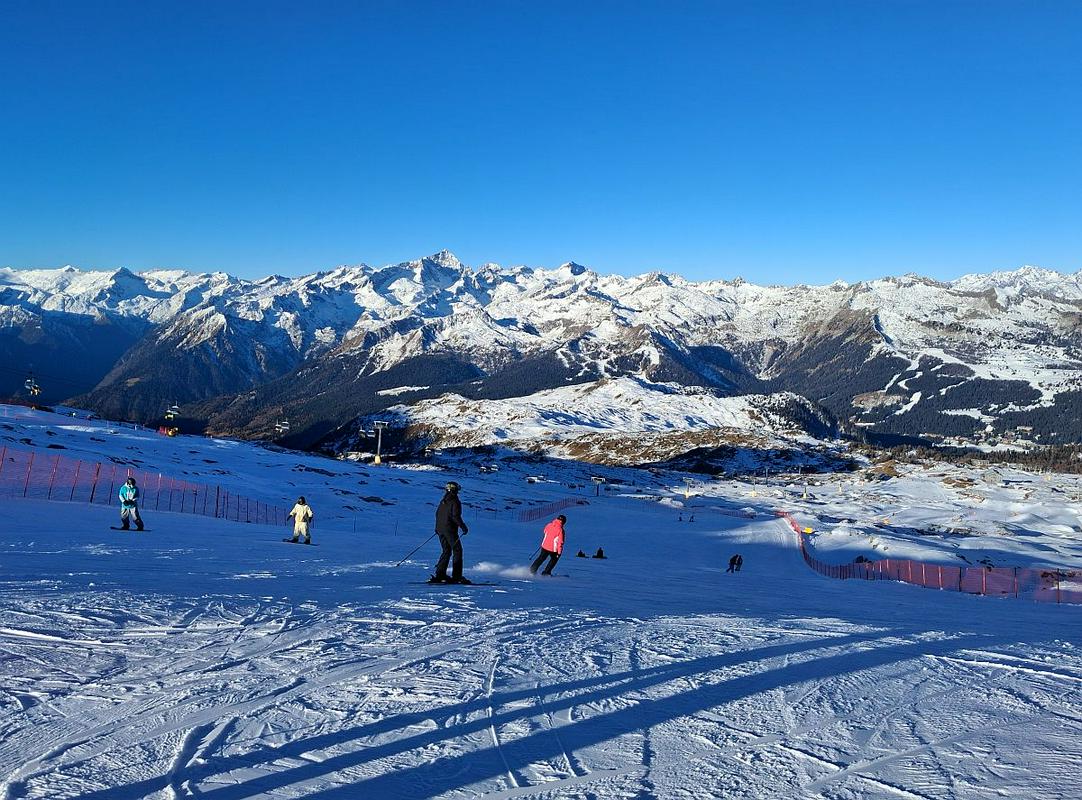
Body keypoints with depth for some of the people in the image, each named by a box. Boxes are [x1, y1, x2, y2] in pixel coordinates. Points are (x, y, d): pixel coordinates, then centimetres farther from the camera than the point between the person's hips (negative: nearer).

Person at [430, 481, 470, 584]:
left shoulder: (443, 501, 14)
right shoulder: (455, 501, -10)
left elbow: (437, 514, 20)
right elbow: (456, 516, -18)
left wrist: (438, 528, 30)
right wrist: (463, 527, -11)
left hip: (440, 529, 7)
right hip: (450, 529, -7)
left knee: (446, 551, 12)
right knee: (457, 551, -1)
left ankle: (440, 574, 4)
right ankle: (456, 576, -6)